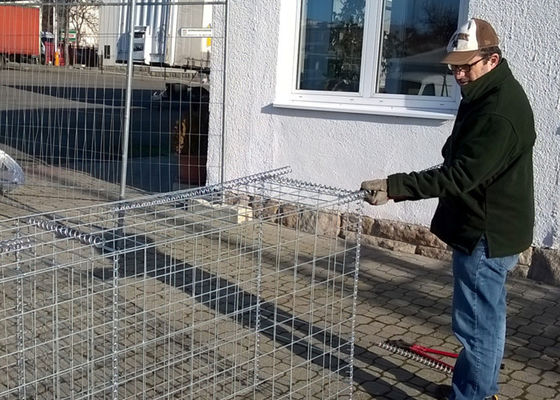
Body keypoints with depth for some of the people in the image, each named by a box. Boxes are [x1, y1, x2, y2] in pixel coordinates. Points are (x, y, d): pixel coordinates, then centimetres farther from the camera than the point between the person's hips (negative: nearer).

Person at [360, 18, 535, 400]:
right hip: (489, 228, 11)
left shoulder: (500, 113, -26)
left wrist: (394, 187, -31)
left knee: (478, 324, -2)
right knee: (489, 317, 22)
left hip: (487, 234, -11)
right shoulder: (486, 95, 9)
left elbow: (459, 175, -30)